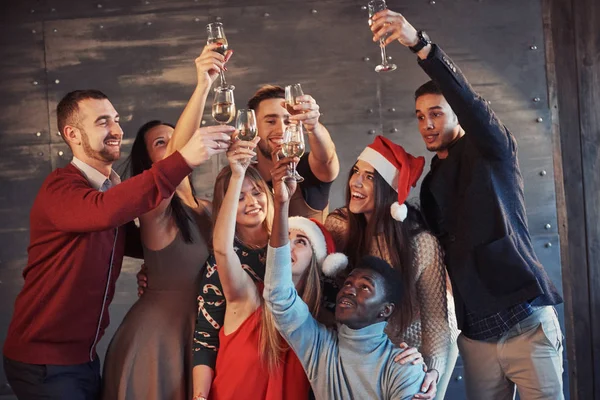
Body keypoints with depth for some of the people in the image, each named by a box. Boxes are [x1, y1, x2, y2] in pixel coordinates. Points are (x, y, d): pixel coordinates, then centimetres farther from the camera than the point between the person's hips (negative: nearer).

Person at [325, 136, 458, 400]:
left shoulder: (423, 243, -29)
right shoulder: (338, 225, -19)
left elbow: (435, 318, -21)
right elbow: (328, 289, -8)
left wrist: (433, 369, -34)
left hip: (423, 348, -3)